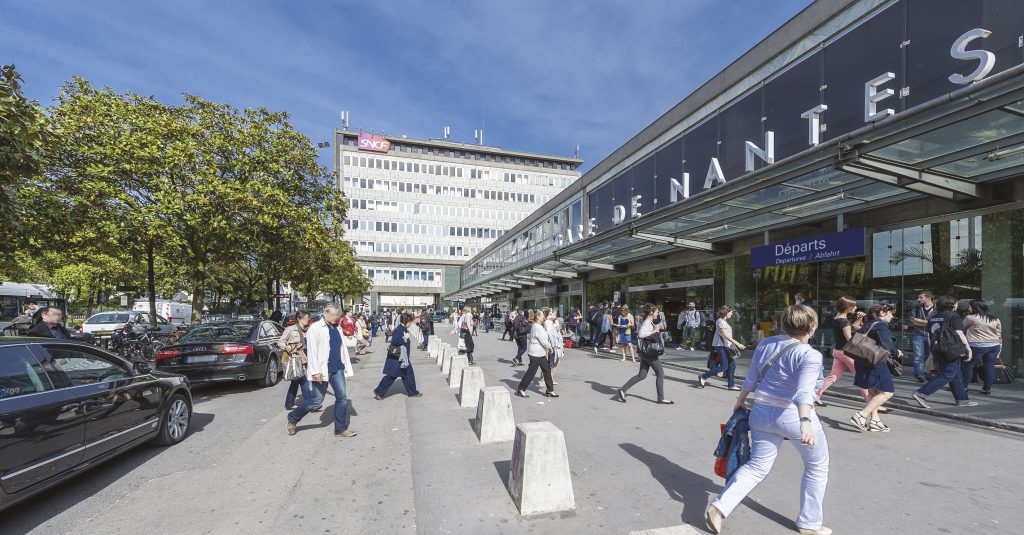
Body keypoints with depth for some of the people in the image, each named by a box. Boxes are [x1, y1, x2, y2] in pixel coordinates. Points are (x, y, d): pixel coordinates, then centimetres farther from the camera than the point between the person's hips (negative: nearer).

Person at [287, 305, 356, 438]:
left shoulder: (337, 328, 11)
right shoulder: (315, 328, -9)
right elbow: (311, 351, -13)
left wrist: (344, 364, 10)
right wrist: (315, 371, -18)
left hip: (337, 368, 6)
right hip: (322, 370, -6)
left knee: (342, 398, 5)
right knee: (316, 400, 3)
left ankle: (341, 429, 15)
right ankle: (292, 419, 27)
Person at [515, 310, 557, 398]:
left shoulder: (535, 326, 12)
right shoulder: (538, 327, -21)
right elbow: (544, 341, -19)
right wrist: (550, 347, -3)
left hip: (540, 353, 10)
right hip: (536, 353, -10)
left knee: (547, 370, 10)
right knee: (531, 372, 0)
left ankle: (550, 390, 16)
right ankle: (521, 389, 13)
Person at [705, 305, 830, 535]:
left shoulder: (765, 344, 3)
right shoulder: (810, 355, -15)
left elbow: (751, 380, 11)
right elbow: (803, 392, -29)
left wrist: (740, 401, 24)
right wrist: (805, 422, -40)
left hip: (762, 412, 5)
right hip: (794, 416, -5)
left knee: (757, 466, 13)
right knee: (817, 467, 22)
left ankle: (719, 507, 0)